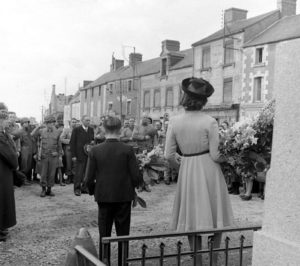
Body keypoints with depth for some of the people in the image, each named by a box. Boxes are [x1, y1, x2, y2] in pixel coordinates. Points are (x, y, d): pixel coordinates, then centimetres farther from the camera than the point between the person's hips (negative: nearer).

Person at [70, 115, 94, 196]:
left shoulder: (91, 130, 13)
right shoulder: (76, 130, -2)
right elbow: (72, 143, -4)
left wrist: (92, 142, -1)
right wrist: (73, 155, -9)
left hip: (89, 155, 5)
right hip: (80, 155, -5)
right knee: (79, 172, -3)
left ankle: (84, 188, 14)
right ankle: (77, 189, 6)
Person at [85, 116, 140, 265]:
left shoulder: (95, 151, -7)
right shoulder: (128, 150, -10)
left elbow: (89, 179, -6)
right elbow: (135, 176, -10)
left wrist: (93, 191, 12)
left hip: (103, 197, 1)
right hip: (124, 197, 0)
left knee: (104, 235, 13)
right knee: (123, 235, 12)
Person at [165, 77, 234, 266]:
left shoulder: (175, 121, -5)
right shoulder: (210, 122, -13)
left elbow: (169, 155, -2)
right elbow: (215, 155, -12)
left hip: (187, 172, 3)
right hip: (209, 170, -2)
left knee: (192, 218, 14)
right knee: (214, 217, 14)